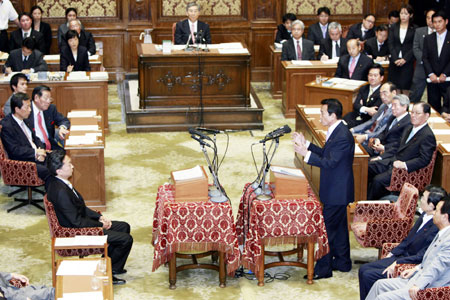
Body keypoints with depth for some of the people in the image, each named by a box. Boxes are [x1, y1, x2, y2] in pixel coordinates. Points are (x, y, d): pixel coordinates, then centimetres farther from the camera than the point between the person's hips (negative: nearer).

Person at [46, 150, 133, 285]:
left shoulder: (60, 183, 1)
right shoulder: (60, 192, -30)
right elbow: (77, 222, -27)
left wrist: (100, 217, 2)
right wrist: (101, 225, -13)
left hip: (82, 223, 10)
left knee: (124, 227, 16)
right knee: (126, 239, -9)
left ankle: (110, 266, 24)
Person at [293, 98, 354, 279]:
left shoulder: (342, 137, -25)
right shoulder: (336, 131, 8)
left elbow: (329, 162, -25)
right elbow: (326, 153, 15)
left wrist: (306, 154, -24)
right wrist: (306, 144, 9)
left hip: (337, 192, -10)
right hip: (336, 189, 10)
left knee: (328, 228, -3)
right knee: (339, 226, 19)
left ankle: (323, 268, 5)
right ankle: (342, 262, 31)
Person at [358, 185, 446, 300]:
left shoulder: (436, 228, -25)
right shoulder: (424, 216, 4)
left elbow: (421, 257, -24)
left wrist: (396, 263, -20)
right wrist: (392, 254, 8)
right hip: (401, 256, 9)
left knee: (368, 276, -15)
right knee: (364, 269, 4)